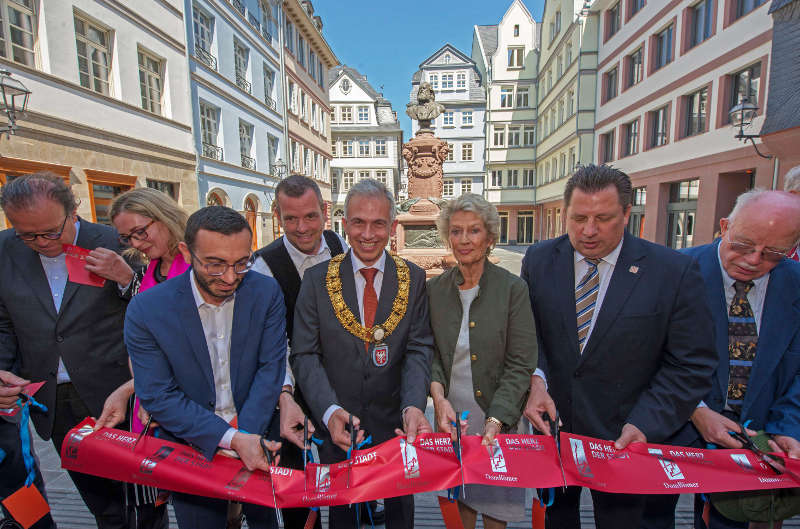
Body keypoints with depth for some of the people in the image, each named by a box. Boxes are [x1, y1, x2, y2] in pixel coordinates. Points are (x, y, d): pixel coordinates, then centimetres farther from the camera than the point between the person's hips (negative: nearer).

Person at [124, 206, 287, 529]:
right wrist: (231, 439, -24)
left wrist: (246, 436, -19)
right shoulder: (146, 309, -18)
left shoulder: (266, 293, -16)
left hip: (256, 434, 2)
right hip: (193, 443, -1)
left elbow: (271, 368, -12)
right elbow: (158, 396, -17)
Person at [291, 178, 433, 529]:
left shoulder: (414, 279, -7)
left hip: (397, 424, 1)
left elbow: (419, 349, -10)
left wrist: (414, 406, -26)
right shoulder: (316, 279, -8)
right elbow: (305, 354, -9)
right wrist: (330, 411, -23)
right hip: (337, 425, 0)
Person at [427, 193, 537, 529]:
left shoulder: (513, 289, -11)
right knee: (460, 501, 20)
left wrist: (495, 421, -19)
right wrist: (439, 397, -14)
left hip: (498, 418, -2)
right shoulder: (434, 289, -2)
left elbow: (520, 365, -11)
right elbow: (430, 351, 2)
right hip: (451, 417, 2)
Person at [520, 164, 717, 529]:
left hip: (622, 437, -2)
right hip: (553, 423, 2)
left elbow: (691, 365, -10)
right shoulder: (539, 260, -6)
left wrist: (645, 423, -18)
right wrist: (535, 379, -19)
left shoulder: (674, 272, -13)